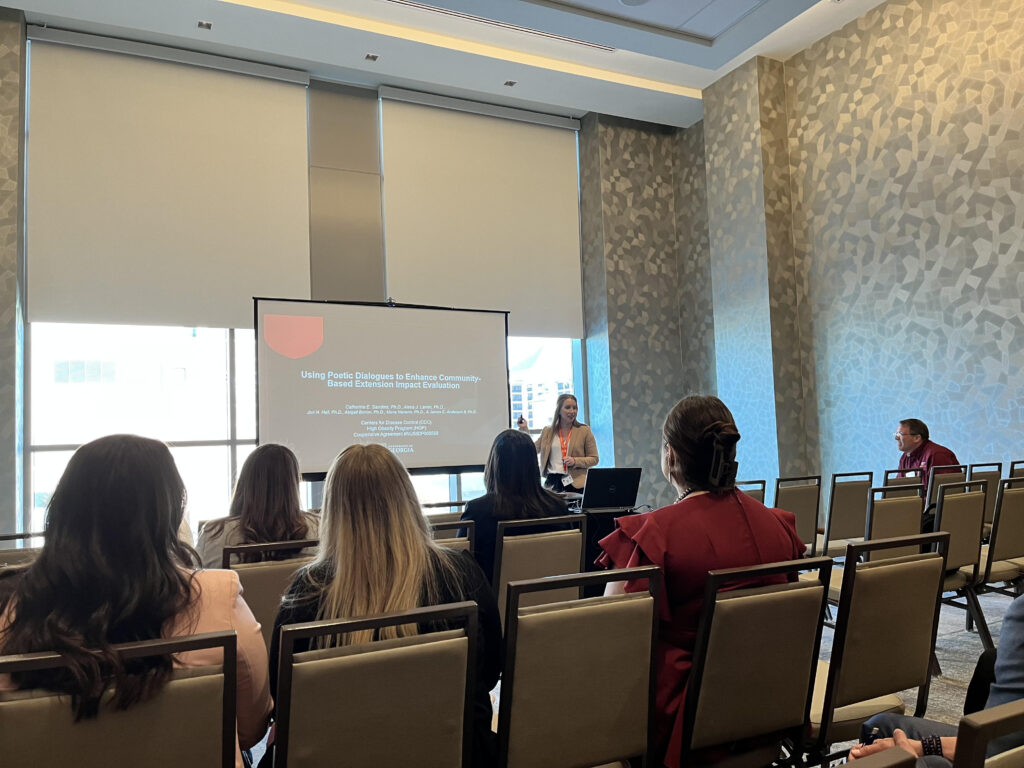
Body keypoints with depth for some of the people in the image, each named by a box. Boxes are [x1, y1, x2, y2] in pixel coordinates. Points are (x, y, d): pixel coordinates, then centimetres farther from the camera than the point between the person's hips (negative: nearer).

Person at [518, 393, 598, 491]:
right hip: (552, 482, 2)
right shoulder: (547, 432, 12)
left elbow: (594, 459, 4)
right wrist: (525, 430, 8)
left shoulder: (584, 430, 4)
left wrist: (575, 461, -11)